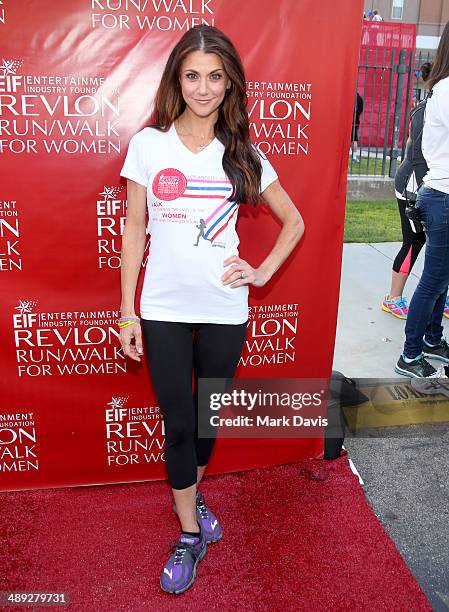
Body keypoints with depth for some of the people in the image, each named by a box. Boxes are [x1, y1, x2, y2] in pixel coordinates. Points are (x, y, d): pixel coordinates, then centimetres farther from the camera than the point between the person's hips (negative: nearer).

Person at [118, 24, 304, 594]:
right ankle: (190, 535, 26)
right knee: (178, 423, 6)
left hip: (224, 310, 1)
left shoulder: (242, 153, 2)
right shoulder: (148, 144, -1)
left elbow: (294, 221, 11)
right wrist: (127, 309, -2)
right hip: (164, 309, -1)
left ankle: (189, 493, 45)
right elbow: (134, 227, 1)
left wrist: (262, 272, -1)